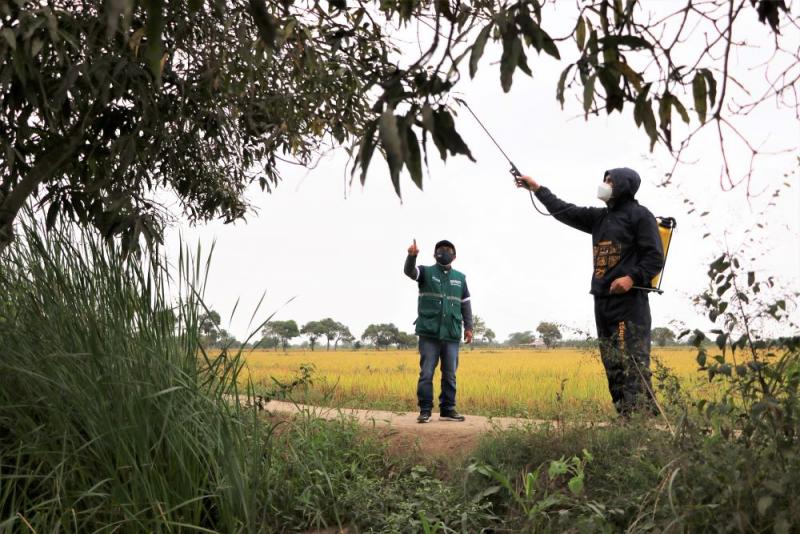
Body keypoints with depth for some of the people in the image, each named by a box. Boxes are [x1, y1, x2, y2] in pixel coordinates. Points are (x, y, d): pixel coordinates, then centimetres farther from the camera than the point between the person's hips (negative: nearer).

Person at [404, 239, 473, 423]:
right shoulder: (426, 272, 4)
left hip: (452, 334, 3)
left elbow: (465, 304, 17)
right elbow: (409, 270, -17)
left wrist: (468, 327, 8)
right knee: (426, 373, -3)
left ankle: (448, 409, 16)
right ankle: (425, 410, 4)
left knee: (450, 375, 7)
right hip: (429, 333, -3)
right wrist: (411, 255, -38)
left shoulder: (460, 278, 15)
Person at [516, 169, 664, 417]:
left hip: (629, 300, -8)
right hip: (603, 301, 8)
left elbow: (655, 257, -7)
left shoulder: (640, 215, -1)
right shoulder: (599, 217, 21)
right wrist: (538, 189, 27)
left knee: (633, 364, -13)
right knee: (613, 366, 5)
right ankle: (626, 419, 8)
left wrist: (633, 277, -22)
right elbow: (566, 212, 26)